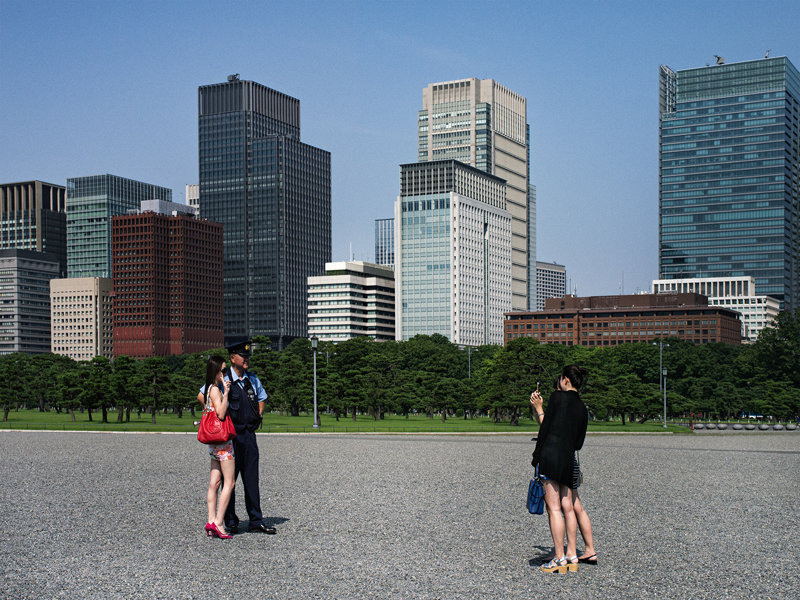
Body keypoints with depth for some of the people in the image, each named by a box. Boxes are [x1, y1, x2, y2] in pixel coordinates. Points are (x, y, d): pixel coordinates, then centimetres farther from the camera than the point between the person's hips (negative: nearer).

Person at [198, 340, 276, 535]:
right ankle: (230, 521, 11)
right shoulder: (223, 379, -7)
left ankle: (256, 521, 7)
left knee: (251, 478, 5)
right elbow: (202, 396, -8)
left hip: (249, 434, 5)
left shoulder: (252, 379, 11)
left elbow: (262, 398, 28)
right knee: (229, 478, 2)